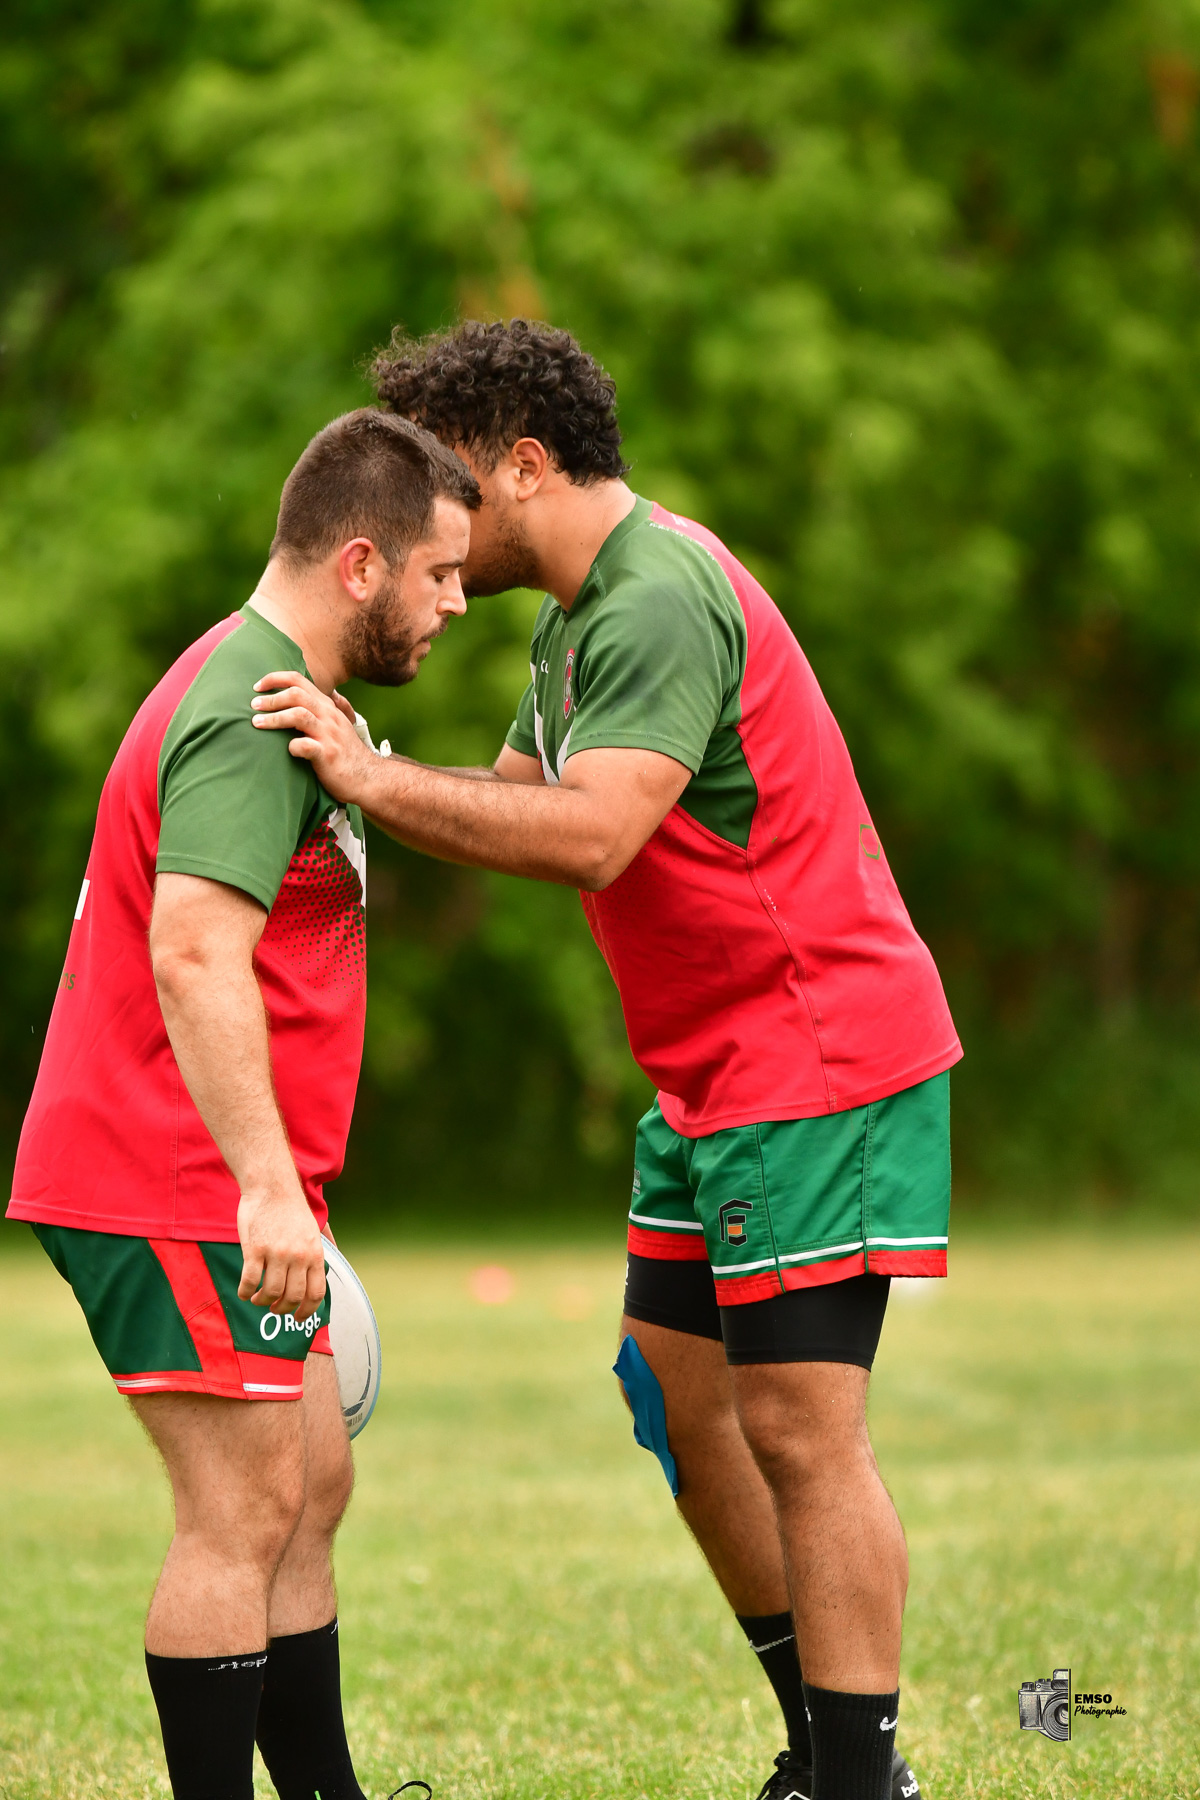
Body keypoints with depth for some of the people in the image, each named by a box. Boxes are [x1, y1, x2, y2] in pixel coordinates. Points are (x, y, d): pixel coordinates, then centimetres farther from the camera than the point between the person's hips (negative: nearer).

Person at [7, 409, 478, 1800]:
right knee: (244, 1511, -9)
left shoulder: (266, 690, 18)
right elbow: (194, 953, -29)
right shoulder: (250, 716, -17)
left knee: (309, 1492, 14)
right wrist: (266, 1181, -35)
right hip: (176, 1193, -11)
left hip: (217, 1188, 11)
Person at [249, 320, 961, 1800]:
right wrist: (374, 780, 2)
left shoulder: (662, 599, -20)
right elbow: (519, 794, 19)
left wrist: (371, 780, -28)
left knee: (799, 1432, -10)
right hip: (715, 1079, 11)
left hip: (814, 1061, -11)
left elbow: (589, 836, -31)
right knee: (679, 1403, 13)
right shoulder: (584, 609, 14)